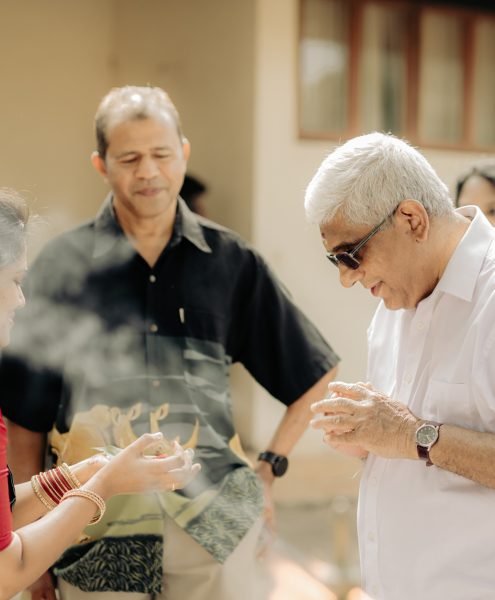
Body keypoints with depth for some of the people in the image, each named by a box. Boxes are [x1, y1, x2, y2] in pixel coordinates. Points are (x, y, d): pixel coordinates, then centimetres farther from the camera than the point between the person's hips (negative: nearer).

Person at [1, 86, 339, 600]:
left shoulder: (230, 261, 3)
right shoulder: (61, 266, 0)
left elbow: (313, 375, 13)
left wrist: (269, 467, 7)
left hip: (216, 526, 1)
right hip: (97, 539, 0)